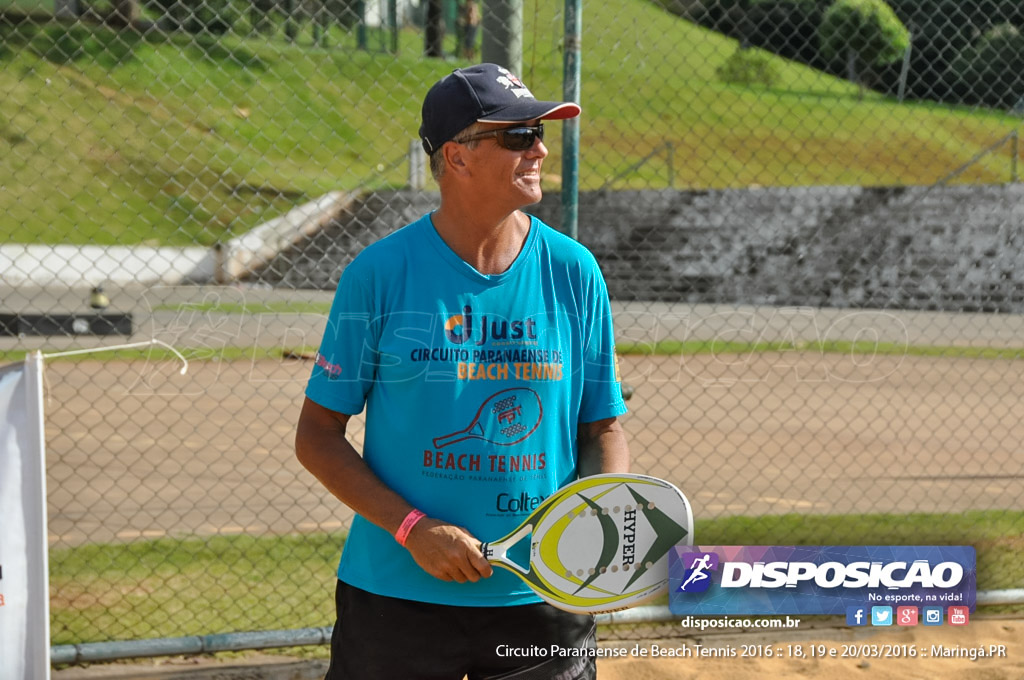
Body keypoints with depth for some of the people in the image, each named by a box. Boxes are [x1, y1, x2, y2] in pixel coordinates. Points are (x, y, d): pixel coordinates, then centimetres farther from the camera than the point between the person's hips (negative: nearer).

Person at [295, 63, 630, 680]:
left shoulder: (573, 272, 1)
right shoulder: (379, 274, -7)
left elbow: (603, 428, 8)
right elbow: (318, 435, -4)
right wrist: (413, 528, -15)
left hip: (544, 599, 2)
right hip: (396, 597, -2)